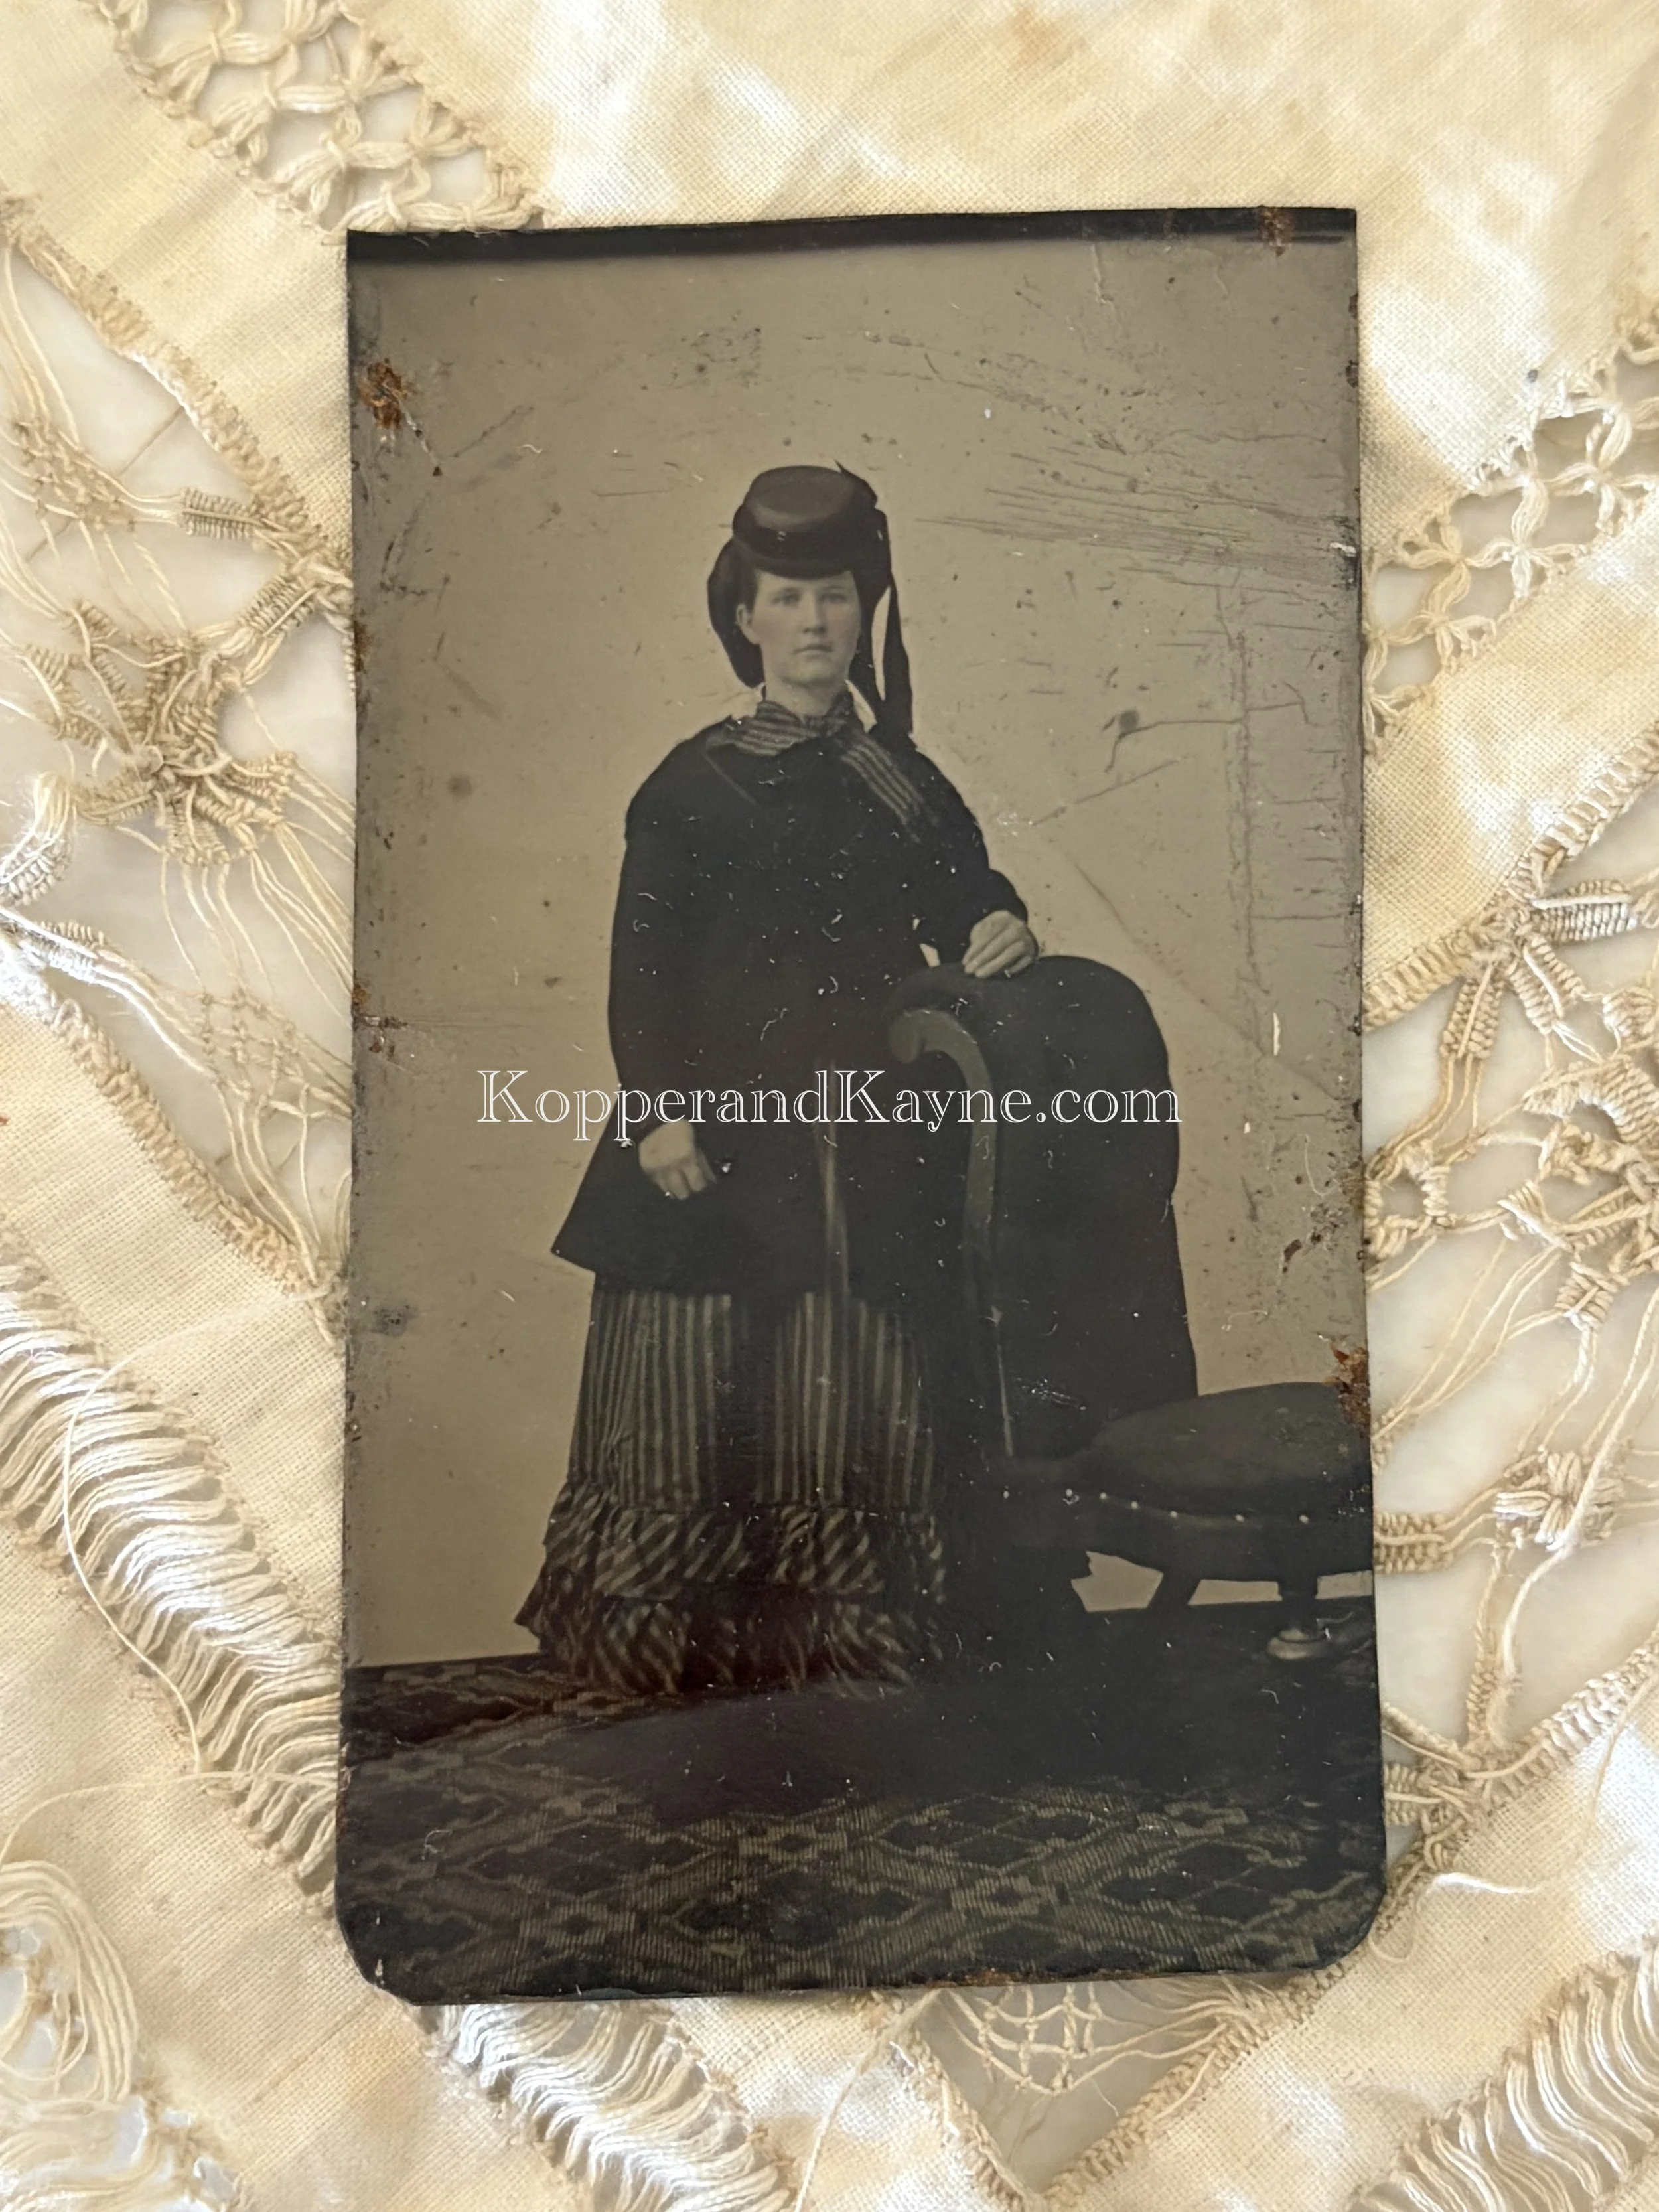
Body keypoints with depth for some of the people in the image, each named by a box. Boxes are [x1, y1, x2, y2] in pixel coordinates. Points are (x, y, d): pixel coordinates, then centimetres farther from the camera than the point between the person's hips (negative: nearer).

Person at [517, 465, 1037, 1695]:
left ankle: (845, 1637, 22)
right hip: (726, 1128, -2)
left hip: (867, 1137, 3)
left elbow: (968, 896, 13)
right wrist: (660, 1108, -12)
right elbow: (644, 959, -2)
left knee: (856, 1389, 6)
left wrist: (1003, 932, -11)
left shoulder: (907, 781, 13)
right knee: (703, 1381, 1)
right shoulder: (692, 785, 4)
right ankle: (681, 1641, 18)